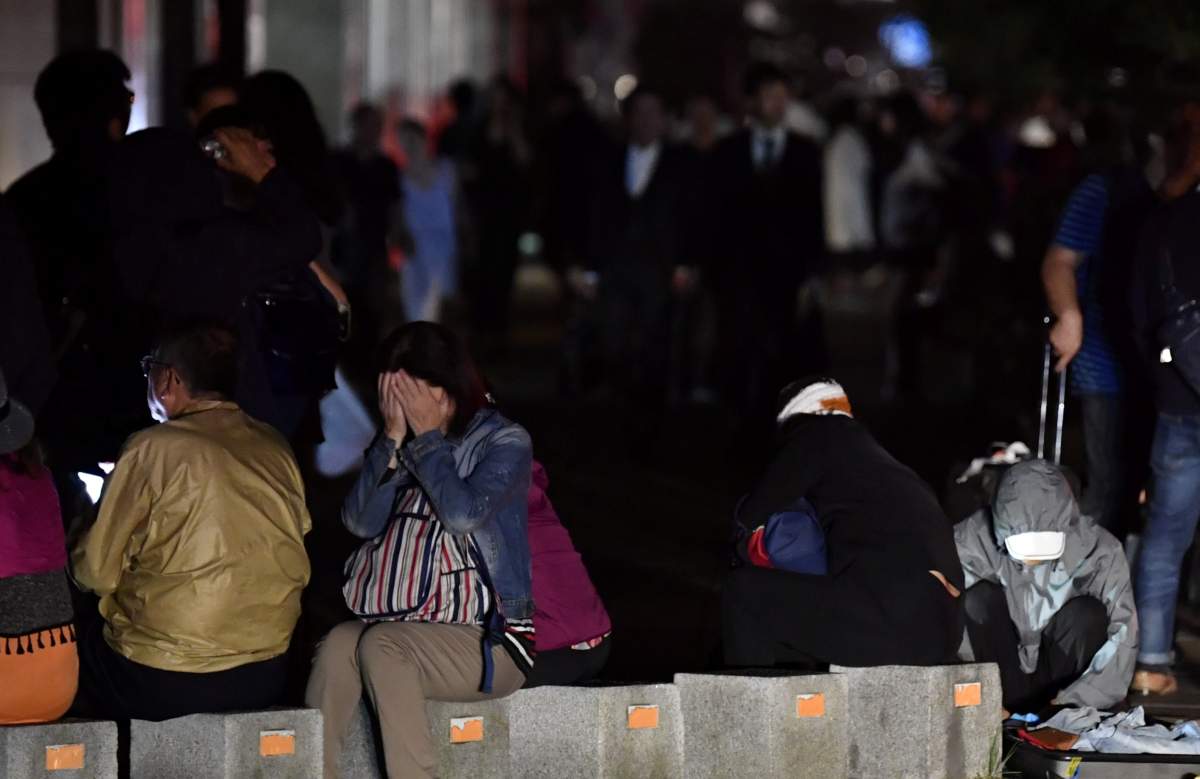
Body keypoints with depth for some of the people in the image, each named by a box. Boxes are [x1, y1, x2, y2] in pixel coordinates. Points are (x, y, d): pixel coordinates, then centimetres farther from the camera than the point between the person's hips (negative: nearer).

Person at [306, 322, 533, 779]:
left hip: (487, 639, -4)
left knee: (381, 644, -33)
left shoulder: (504, 443, 0)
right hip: (407, 628, 4)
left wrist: (428, 437, -7)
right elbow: (360, 521, 4)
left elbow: (462, 514, -17)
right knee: (340, 644, -28)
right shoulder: (401, 446, 15)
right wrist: (393, 439, -2)